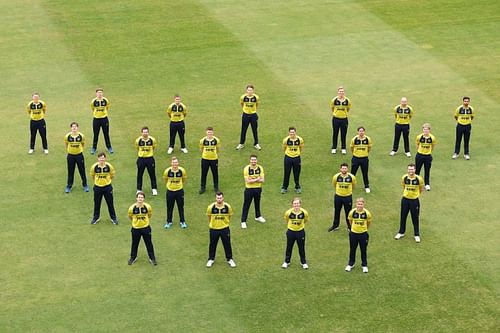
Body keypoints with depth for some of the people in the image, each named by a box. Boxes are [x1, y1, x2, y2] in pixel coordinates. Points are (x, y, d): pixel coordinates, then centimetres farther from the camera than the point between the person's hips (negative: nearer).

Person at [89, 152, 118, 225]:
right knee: (97, 203, 11)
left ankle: (113, 218, 22)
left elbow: (112, 175, 6)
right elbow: (92, 175, 7)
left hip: (107, 187, 0)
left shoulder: (109, 166, -13)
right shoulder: (94, 166, -13)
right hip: (97, 187, 0)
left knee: (110, 203, 8)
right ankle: (96, 218, 28)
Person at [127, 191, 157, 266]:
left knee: (149, 243, 9)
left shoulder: (147, 207, -16)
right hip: (135, 228, 0)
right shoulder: (132, 208, -18)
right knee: (134, 244, 15)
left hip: (146, 228, 0)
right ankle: (133, 257, 35)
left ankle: (152, 258, 23)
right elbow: (130, 217, 3)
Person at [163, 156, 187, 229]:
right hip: (170, 191, 0)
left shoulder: (182, 170, -15)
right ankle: (169, 222, 25)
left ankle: (182, 222, 23)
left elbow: (184, 178, 6)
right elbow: (165, 179, 4)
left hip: (179, 191, 0)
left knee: (181, 207, 9)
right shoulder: (167, 171, -16)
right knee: (169, 207, 10)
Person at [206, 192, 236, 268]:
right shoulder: (211, 207, -16)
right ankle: (211, 259, 31)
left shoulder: (227, 206, -14)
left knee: (227, 244, 9)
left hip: (225, 229, 0)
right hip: (213, 229, 0)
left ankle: (229, 259, 26)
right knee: (212, 244, 13)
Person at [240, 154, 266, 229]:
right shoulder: (246, 169, -14)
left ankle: (258, 216, 43)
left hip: (258, 189, 4)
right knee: (246, 205, 0)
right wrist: (257, 179, -17)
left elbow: (262, 180, -9)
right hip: (249, 189, -4)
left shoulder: (260, 168, -4)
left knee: (257, 203, 21)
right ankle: (243, 221, 5)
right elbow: (247, 181, -18)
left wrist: (252, 180, -21)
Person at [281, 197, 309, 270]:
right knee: (289, 247, 14)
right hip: (291, 232, 0)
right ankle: (287, 262, 33)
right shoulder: (288, 212, -21)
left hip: (300, 232, 0)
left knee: (302, 248, 13)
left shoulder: (304, 212, -18)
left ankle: (303, 262, 31)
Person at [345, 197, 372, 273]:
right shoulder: (352, 212, -15)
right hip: (353, 233, 1)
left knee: (363, 250, 11)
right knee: (352, 249, 14)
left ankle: (364, 265, 27)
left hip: (363, 234, -1)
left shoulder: (367, 213, -16)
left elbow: (369, 222, 2)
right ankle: (350, 264, 32)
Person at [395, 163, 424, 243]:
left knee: (415, 218, 6)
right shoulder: (404, 178, -9)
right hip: (405, 199, 2)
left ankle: (417, 235, 20)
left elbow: (421, 189, 2)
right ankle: (401, 232, 30)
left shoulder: (419, 179, -16)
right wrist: (406, 193, 10)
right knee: (403, 216, 13)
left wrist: (416, 194, 8)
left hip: (414, 200, -2)